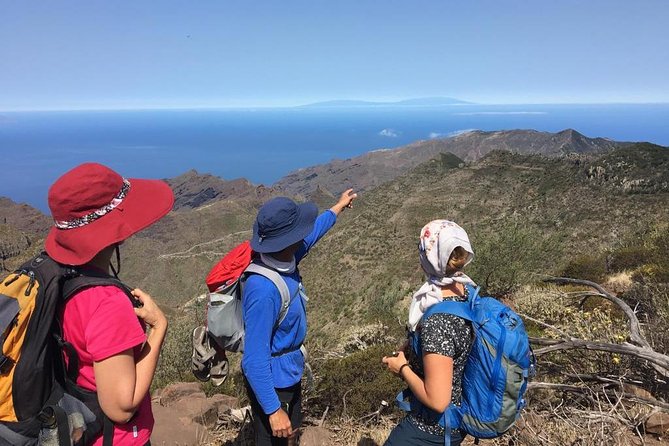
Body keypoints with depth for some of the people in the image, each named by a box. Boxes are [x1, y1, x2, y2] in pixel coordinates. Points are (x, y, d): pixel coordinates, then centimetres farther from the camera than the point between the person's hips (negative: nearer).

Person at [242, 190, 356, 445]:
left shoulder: (284, 260, -10)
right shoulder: (263, 290, -36)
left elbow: (311, 233, 12)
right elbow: (254, 360, -30)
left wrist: (338, 207, 26)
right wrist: (273, 410, -24)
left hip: (290, 374, 9)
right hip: (272, 382, -8)